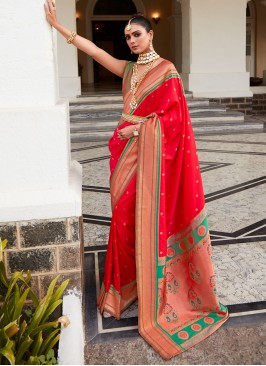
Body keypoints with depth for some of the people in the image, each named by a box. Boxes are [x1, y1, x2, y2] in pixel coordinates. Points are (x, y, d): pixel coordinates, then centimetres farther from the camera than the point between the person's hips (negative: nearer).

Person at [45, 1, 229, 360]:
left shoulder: (166, 70, -4)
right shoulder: (128, 68, 14)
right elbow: (91, 48, 11)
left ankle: (154, 289, 10)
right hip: (127, 150, 6)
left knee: (149, 217, -3)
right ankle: (127, 280, 24)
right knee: (124, 214, 7)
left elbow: (173, 116, -10)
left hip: (151, 152, -6)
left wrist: (136, 129, -11)